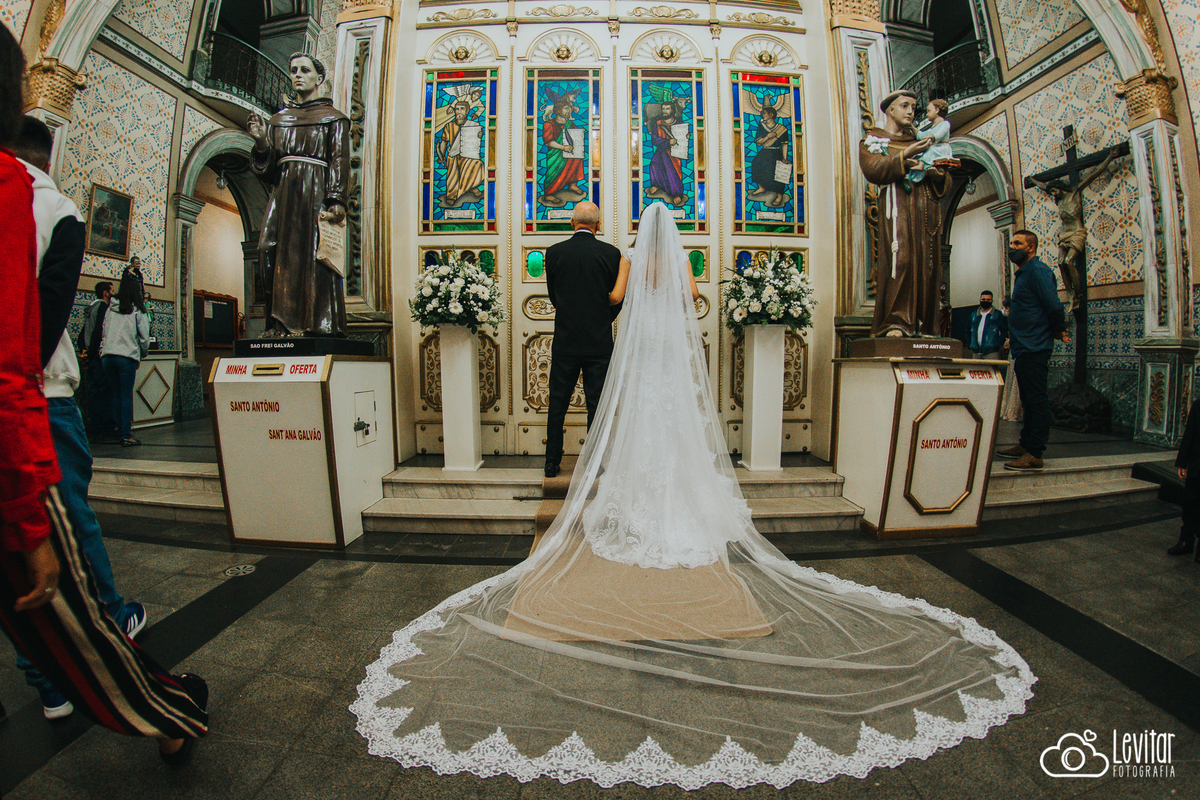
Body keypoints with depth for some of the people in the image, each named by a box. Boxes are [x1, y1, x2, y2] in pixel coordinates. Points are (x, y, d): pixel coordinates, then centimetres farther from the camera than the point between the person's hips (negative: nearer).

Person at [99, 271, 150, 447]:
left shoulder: (110, 308, 10)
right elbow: (144, 337, -1)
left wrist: (103, 349, 16)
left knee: (116, 395, 12)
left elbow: (103, 332, 9)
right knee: (126, 396, -3)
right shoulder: (138, 311, -1)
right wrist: (142, 354, 15)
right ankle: (126, 436, -4)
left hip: (107, 355, 4)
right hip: (127, 356, -4)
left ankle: (120, 431, 16)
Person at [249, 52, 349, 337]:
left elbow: (340, 162, -3)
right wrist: (262, 142, -3)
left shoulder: (333, 118, 10)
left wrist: (336, 201, -17)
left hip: (316, 194, -5)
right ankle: (281, 326, -5)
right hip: (284, 194, 5)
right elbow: (269, 169, 17)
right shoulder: (279, 119, 22)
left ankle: (315, 325, -13)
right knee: (276, 252, -5)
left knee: (312, 257, -13)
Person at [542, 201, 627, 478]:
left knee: (557, 405, 11)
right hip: (600, 341, 0)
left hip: (565, 341, 1)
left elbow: (552, 294, 9)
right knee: (597, 405, 8)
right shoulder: (612, 253, -3)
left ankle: (552, 464, 18)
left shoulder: (554, 252, -1)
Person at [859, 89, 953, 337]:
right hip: (896, 203, -5)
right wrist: (904, 156, -13)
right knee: (899, 259, -21)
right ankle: (895, 322, -25)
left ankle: (923, 326, -6)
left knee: (927, 263, -5)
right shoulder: (872, 141, 19)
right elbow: (873, 170, -5)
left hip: (926, 207, 5)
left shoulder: (921, 142, 31)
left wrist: (937, 174, -1)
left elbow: (947, 182, 21)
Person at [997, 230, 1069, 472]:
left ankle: (1035, 456, -5)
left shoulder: (1037, 270, -11)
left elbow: (1054, 306, -19)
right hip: (1024, 348, 10)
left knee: (1037, 400, -7)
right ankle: (1025, 445, 25)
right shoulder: (1023, 273, 20)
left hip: (1034, 348, -10)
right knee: (1028, 400, 15)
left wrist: (1058, 332, -6)